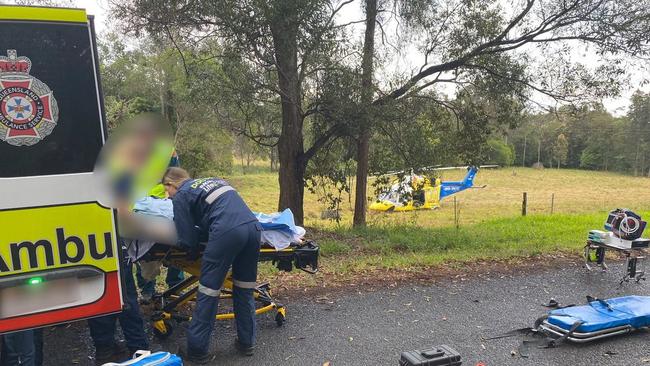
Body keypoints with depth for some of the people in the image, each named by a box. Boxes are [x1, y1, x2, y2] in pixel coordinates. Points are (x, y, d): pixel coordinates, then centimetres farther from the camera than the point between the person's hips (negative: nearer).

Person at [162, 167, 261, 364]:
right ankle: (246, 342, 27)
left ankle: (197, 350, 16)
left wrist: (194, 249, 28)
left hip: (227, 232, -6)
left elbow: (188, 240, 7)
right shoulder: (212, 180, 31)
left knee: (208, 290, 7)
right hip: (253, 226, 7)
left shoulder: (181, 196, 12)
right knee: (244, 288, 18)